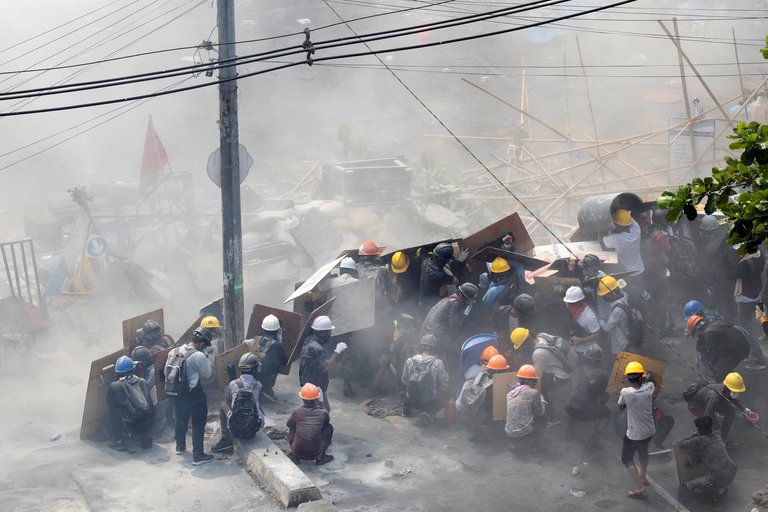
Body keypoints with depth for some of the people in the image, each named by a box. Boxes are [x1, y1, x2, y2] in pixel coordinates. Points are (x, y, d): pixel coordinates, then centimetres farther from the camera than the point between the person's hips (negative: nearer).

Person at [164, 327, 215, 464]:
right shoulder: (198, 356, -23)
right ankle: (198, 455, 8)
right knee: (198, 424, 5)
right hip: (194, 395, -7)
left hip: (177, 394, 7)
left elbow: (166, 371, 7)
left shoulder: (174, 352, -1)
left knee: (181, 419, 26)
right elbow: (207, 374, -11)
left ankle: (180, 446, 44)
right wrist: (206, 356, -5)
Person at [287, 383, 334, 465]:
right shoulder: (323, 413, -9)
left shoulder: (297, 412, -9)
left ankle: (295, 456, 21)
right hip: (316, 452, -1)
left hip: (298, 451, 1)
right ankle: (321, 457, 17)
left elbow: (289, 424, 14)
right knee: (329, 427, 19)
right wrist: (320, 406, 19)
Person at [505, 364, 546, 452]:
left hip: (509, 432, 5)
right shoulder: (533, 393, -9)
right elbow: (540, 412, 2)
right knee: (542, 421, 22)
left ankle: (518, 442, 21)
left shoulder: (510, 394, 8)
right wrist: (543, 403, 22)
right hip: (524, 431, -5)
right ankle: (535, 446, 17)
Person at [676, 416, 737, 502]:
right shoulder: (717, 438, 9)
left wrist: (693, 435, 13)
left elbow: (680, 444, 1)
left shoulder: (698, 441, -13)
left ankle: (719, 489, 8)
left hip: (719, 479, -6)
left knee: (689, 486, 12)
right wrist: (692, 461, 23)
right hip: (732, 473, 7)